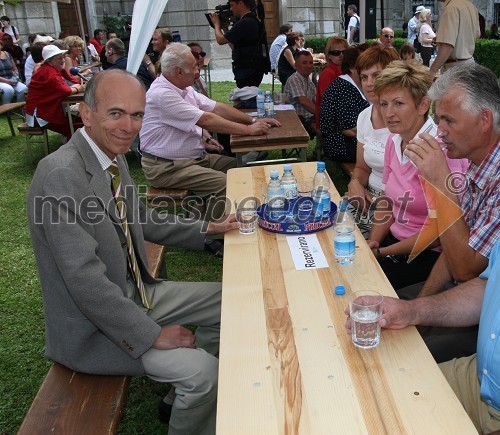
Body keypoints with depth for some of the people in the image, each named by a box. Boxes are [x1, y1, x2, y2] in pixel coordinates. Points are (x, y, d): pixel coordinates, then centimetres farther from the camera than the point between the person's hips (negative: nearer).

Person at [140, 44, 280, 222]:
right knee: (224, 183, -23)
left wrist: (253, 120, 1)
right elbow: (206, 120, -24)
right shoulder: (162, 94, -22)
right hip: (167, 167, -10)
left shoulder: (184, 88, 8)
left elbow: (217, 108, 10)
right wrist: (249, 130, -17)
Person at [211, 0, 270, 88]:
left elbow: (221, 40, -13)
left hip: (247, 71, -10)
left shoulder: (244, 23, -17)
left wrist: (216, 24, 5)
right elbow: (234, 46, 20)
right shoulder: (253, 20, 15)